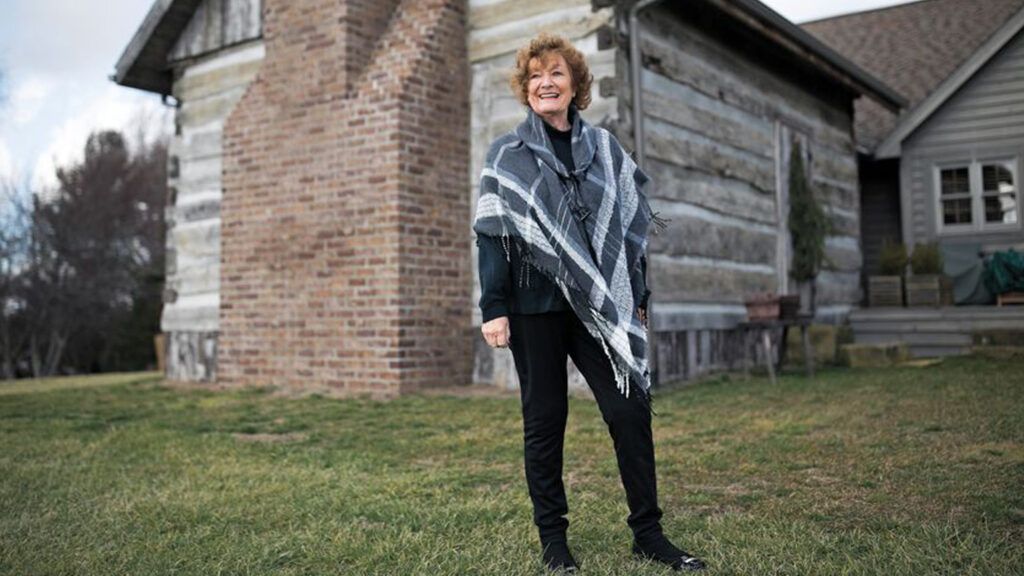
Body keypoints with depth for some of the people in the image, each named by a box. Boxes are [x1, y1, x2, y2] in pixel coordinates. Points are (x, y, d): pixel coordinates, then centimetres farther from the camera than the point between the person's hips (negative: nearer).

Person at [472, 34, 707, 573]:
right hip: (534, 304, -2)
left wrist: (637, 297, 8)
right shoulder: (507, 154, 4)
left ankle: (647, 531, 12)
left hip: (598, 304, 2)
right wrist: (492, 308, -9)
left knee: (630, 410, -2)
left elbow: (631, 224, 12)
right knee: (544, 420, 4)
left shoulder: (604, 148, 11)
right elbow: (492, 233, -2)